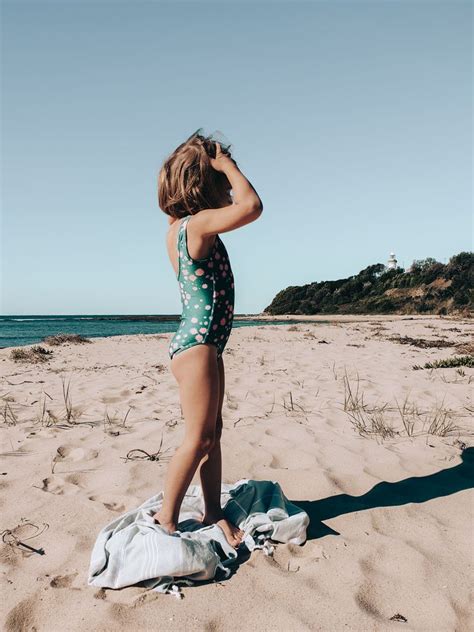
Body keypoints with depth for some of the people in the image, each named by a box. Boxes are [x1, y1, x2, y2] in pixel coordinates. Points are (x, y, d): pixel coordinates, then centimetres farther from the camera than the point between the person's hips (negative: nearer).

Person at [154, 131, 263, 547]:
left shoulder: (181, 228, 12)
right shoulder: (197, 224, -16)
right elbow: (252, 206, -28)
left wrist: (221, 166, 16)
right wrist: (227, 164, -13)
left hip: (205, 345, 10)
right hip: (196, 345, -10)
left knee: (212, 433, 13)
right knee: (198, 438, -2)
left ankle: (214, 513, 24)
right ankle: (166, 520, 11)